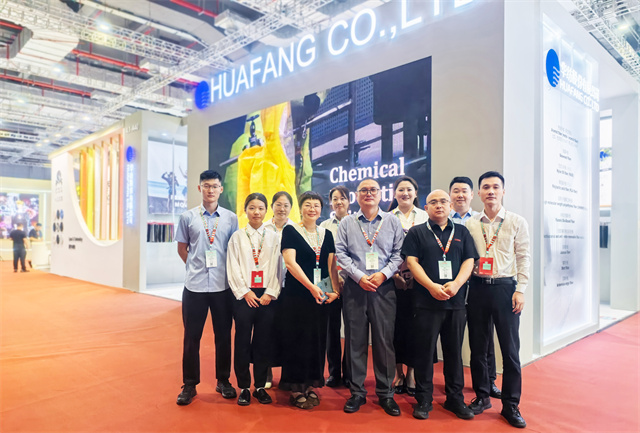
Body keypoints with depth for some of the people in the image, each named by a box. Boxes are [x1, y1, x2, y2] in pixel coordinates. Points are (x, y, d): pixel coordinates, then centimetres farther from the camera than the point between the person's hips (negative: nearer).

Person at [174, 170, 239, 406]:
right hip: (195, 286, 0)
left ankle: (223, 381, 27)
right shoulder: (188, 217, 3)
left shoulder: (231, 218, 4)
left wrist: (229, 272, 3)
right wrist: (197, 266, 6)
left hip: (223, 286, 1)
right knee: (191, 336, 7)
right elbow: (182, 248, 11)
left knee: (224, 335, 10)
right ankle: (189, 385, 22)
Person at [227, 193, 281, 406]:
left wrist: (271, 293, -7)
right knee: (242, 341, 3)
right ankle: (244, 387, 16)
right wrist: (245, 292, -8)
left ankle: (260, 386, 20)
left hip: (267, 296, 1)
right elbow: (233, 268, 1)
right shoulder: (237, 236, 5)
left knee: (264, 342, 6)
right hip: (244, 295, -1)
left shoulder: (273, 237, 7)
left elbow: (276, 267, 3)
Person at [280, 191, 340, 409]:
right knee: (297, 340, 2)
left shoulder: (326, 234, 11)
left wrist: (335, 290, -5)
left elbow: (331, 265, 8)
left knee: (317, 340, 9)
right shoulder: (290, 231, -2)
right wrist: (311, 287, -18)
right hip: (296, 295, -4)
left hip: (321, 296, 5)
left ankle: (312, 385, 23)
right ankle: (296, 388, 15)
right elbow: (290, 262, -12)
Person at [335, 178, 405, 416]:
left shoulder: (393, 221, 8)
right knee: (355, 340, 6)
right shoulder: (347, 223, 8)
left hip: (384, 287, 0)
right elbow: (341, 253, 2)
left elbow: (399, 253, 4)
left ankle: (386, 394, 17)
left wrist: (383, 274, -10)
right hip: (354, 286, 1)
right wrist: (359, 276, -8)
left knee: (384, 340, 2)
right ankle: (357, 392, 19)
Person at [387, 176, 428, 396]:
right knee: (396, 324, 3)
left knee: (415, 325, 2)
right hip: (394, 279, 0)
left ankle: (411, 372, 15)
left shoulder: (425, 217, 8)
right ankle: (398, 372, 16)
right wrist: (393, 273, -9)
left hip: (418, 279, 0)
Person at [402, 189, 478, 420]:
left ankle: (455, 399, 25)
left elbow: (469, 261, 5)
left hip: (456, 301, 3)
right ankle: (424, 400, 16)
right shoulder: (416, 232, 5)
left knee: (454, 351, 11)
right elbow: (412, 261, -4)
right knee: (424, 351, 3)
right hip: (426, 302, -2)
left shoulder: (462, 232, 13)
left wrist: (456, 284, -12)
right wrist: (432, 286, -16)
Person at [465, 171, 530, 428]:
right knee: (477, 346, 10)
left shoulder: (517, 222, 2)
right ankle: (482, 396, 27)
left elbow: (523, 258, 1)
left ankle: (511, 405, 18)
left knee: (510, 348, 3)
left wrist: (520, 290, -6)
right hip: (477, 288, 2)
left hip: (505, 287, -2)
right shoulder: (470, 225, 6)